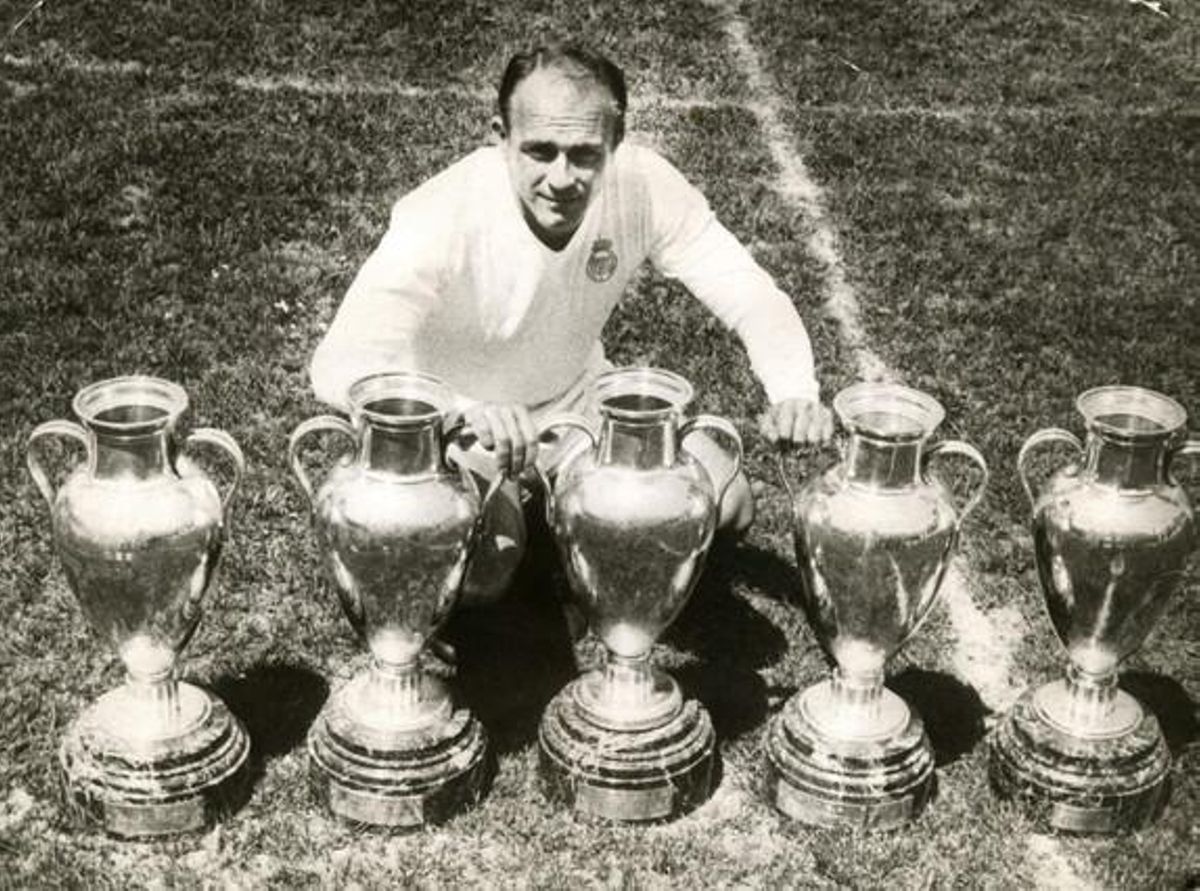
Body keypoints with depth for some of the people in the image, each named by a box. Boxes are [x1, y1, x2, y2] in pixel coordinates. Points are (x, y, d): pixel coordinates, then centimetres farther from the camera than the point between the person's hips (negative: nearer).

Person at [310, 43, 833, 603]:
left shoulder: (644, 186, -23)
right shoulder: (443, 217, -33)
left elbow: (754, 299, -20)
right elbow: (338, 367, -42)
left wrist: (795, 394, -42)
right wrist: (466, 411, -61)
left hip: (579, 401, 4)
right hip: (461, 428, -3)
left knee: (728, 509, -11)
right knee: (479, 573, -29)